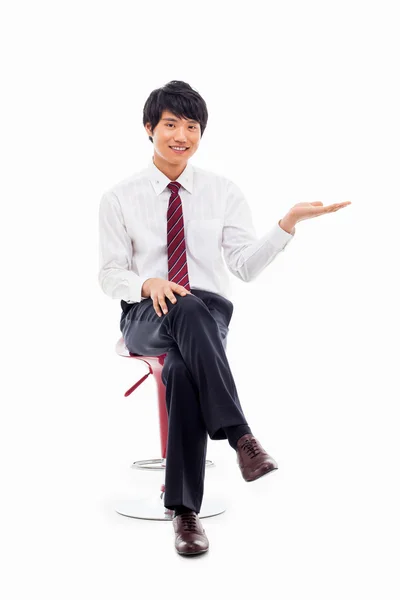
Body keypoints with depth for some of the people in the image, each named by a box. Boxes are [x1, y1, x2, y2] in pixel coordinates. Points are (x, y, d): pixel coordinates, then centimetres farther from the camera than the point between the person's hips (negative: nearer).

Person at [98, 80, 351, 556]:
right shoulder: (120, 198, 6)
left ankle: (184, 509, -27)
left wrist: (288, 223, -15)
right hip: (146, 318, -1)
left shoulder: (224, 192, 7)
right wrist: (149, 284, -17)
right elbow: (110, 275, 4)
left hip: (210, 315, 1)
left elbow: (246, 266, -1)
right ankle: (240, 436, -40)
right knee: (187, 310, -37)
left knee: (183, 367, -34)